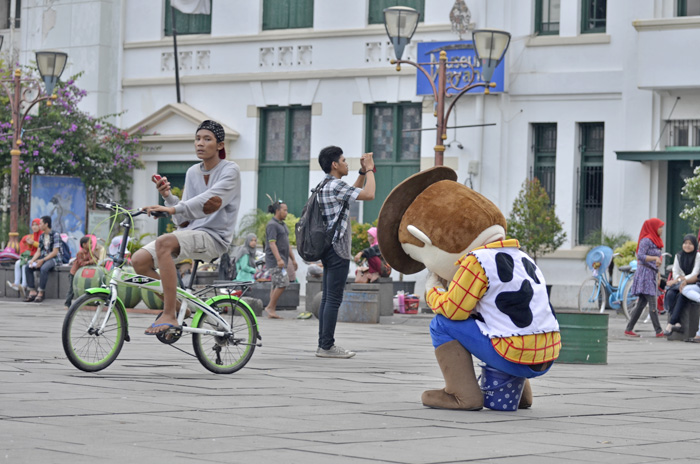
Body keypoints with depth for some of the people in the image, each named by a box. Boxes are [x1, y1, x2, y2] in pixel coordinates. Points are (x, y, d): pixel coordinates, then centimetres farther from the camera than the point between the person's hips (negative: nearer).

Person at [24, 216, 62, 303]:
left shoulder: (55, 235, -11)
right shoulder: (42, 236, 13)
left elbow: (55, 252, -16)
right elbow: (38, 251, 12)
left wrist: (42, 260, -21)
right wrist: (33, 260, -8)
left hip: (54, 258, -7)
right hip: (43, 258, 7)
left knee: (44, 268, -37)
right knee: (28, 267, -14)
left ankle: (40, 293, -31)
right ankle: (32, 292, -15)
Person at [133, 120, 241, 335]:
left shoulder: (230, 171, -5)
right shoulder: (193, 172, 14)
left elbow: (210, 202, -23)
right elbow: (184, 220, 11)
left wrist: (173, 209, -33)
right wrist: (168, 197, -6)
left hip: (214, 237, -7)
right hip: (190, 233, 7)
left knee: (164, 243, -34)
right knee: (139, 260, -13)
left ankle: (169, 316, -33)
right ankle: (174, 303, 9)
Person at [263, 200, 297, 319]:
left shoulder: (283, 225, 20)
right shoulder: (272, 225, -10)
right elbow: (272, 243, -19)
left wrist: (293, 259, 22)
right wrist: (279, 259, -27)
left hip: (282, 261, 9)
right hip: (274, 260, -9)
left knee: (275, 286, 6)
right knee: (282, 283, -16)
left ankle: (272, 312, 5)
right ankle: (270, 307, -10)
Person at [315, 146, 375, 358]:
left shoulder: (326, 186, 16)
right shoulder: (335, 186, -15)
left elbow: (354, 192, 31)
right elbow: (369, 195, -20)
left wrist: (363, 172, 21)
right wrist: (369, 170, -7)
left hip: (329, 249, 10)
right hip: (337, 249, -10)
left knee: (327, 298, 11)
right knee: (334, 298, -8)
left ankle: (324, 344, 13)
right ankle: (327, 346, -7)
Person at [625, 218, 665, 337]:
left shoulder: (654, 241, 18)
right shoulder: (646, 240, -11)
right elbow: (640, 256, -20)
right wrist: (655, 258, -30)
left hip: (651, 275, 10)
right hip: (645, 274, -10)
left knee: (641, 304, 7)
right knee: (652, 303, -10)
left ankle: (629, 329, 8)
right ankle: (658, 331, -10)